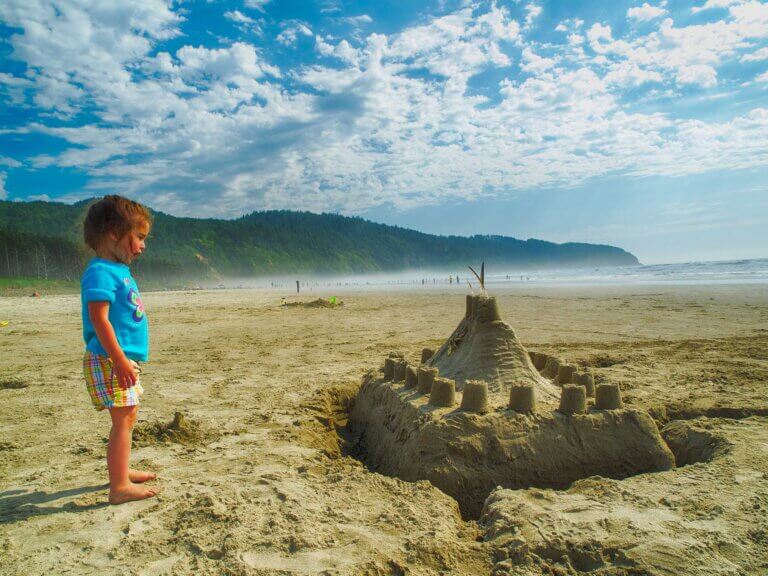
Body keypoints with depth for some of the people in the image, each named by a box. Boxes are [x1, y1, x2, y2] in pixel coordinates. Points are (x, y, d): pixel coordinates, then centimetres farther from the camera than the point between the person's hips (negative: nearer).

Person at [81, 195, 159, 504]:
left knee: (127, 417, 18)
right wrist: (119, 359, -25)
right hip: (109, 361, -10)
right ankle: (119, 487, 0)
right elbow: (99, 319, -23)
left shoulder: (118, 270, 15)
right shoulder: (100, 272, -16)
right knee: (123, 419, -7)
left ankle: (121, 470, 33)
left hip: (124, 359, 10)